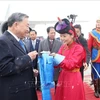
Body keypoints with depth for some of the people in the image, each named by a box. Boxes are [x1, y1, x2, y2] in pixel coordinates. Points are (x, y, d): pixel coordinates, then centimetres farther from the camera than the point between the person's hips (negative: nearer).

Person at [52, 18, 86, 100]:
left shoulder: (79, 48, -13)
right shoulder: (63, 47, 6)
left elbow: (71, 64, -20)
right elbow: (57, 63, 5)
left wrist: (57, 57, -25)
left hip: (73, 79, -6)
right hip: (63, 77, 6)